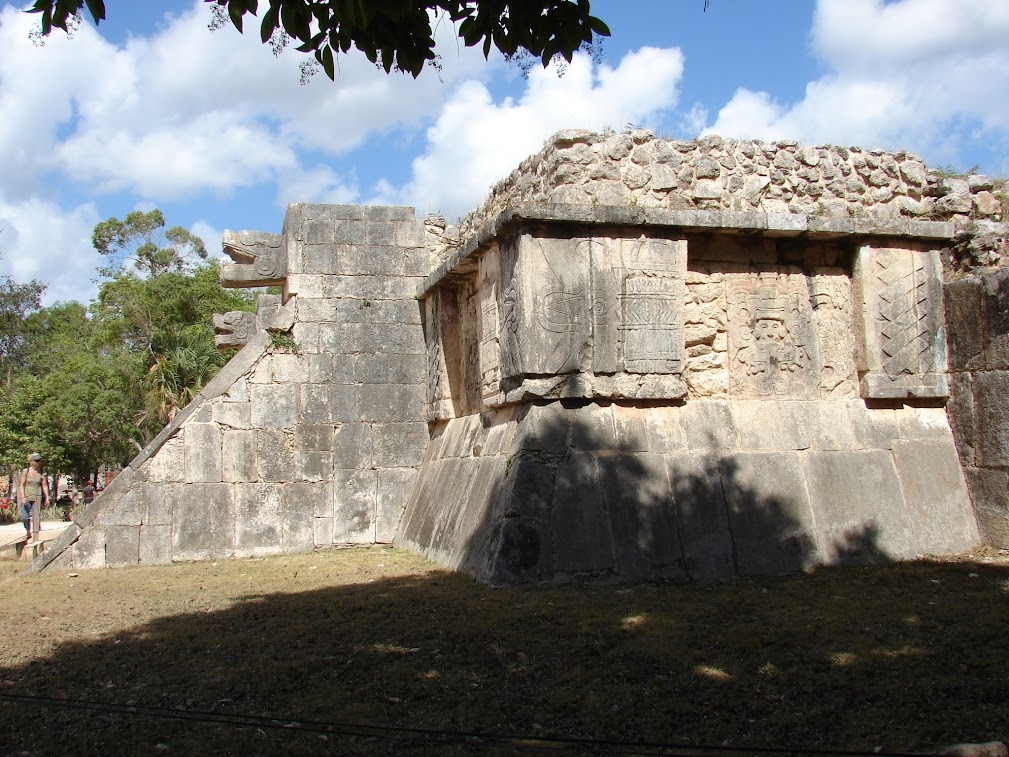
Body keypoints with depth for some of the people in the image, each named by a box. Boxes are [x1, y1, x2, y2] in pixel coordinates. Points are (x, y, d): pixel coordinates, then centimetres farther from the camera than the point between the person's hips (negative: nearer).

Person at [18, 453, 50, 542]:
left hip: (37, 497, 0)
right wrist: (23, 497, -10)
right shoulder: (25, 471, -1)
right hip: (27, 497, 0)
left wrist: (47, 497, 1)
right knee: (24, 517, -2)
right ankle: (28, 533, 20)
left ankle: (38, 534, 0)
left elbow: (45, 486, 6)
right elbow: (21, 485, -1)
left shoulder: (41, 473, 2)